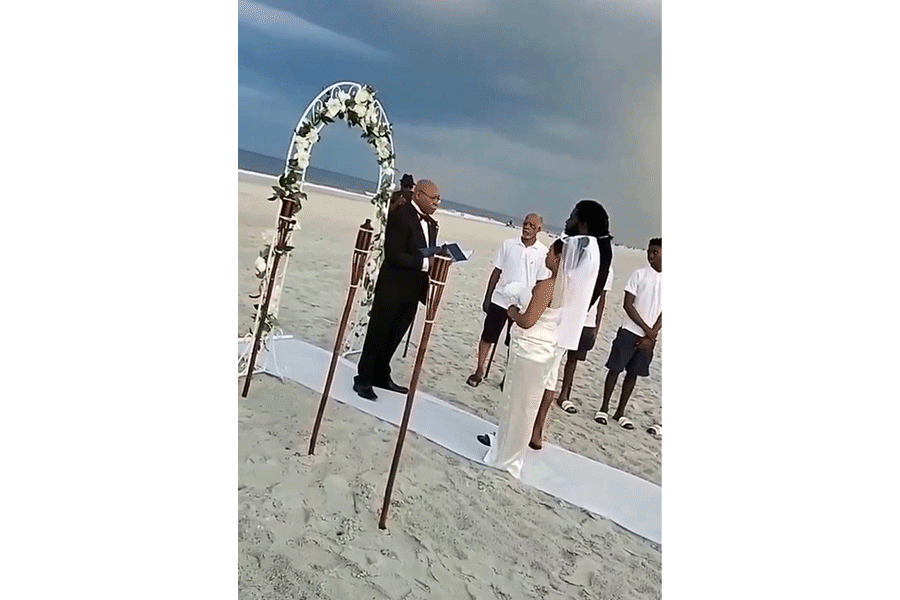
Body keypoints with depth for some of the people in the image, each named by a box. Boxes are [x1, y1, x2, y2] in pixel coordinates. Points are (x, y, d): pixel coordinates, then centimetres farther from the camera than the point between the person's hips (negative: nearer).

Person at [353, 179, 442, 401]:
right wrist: (424, 263, -25)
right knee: (377, 334, 4)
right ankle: (363, 379, 16)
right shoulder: (401, 215, -15)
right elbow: (393, 255, -22)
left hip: (413, 290, 8)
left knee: (394, 336, 18)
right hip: (392, 288, -8)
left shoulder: (431, 224, 11)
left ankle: (381, 375, 33)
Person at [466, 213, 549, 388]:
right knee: (487, 336, 5)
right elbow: (497, 272, 3)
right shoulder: (508, 244, -1)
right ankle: (479, 371, 19)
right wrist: (487, 297, 2)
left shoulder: (543, 253, -5)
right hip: (500, 300, 1)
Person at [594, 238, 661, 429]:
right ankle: (604, 408, 13)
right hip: (629, 331, -2)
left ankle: (620, 412, 19)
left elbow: (664, 312, 1)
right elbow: (628, 305, -8)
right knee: (615, 369, 0)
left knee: (633, 373, 9)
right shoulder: (639, 274, -4)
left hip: (649, 338, 2)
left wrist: (651, 335, -8)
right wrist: (647, 329, -11)